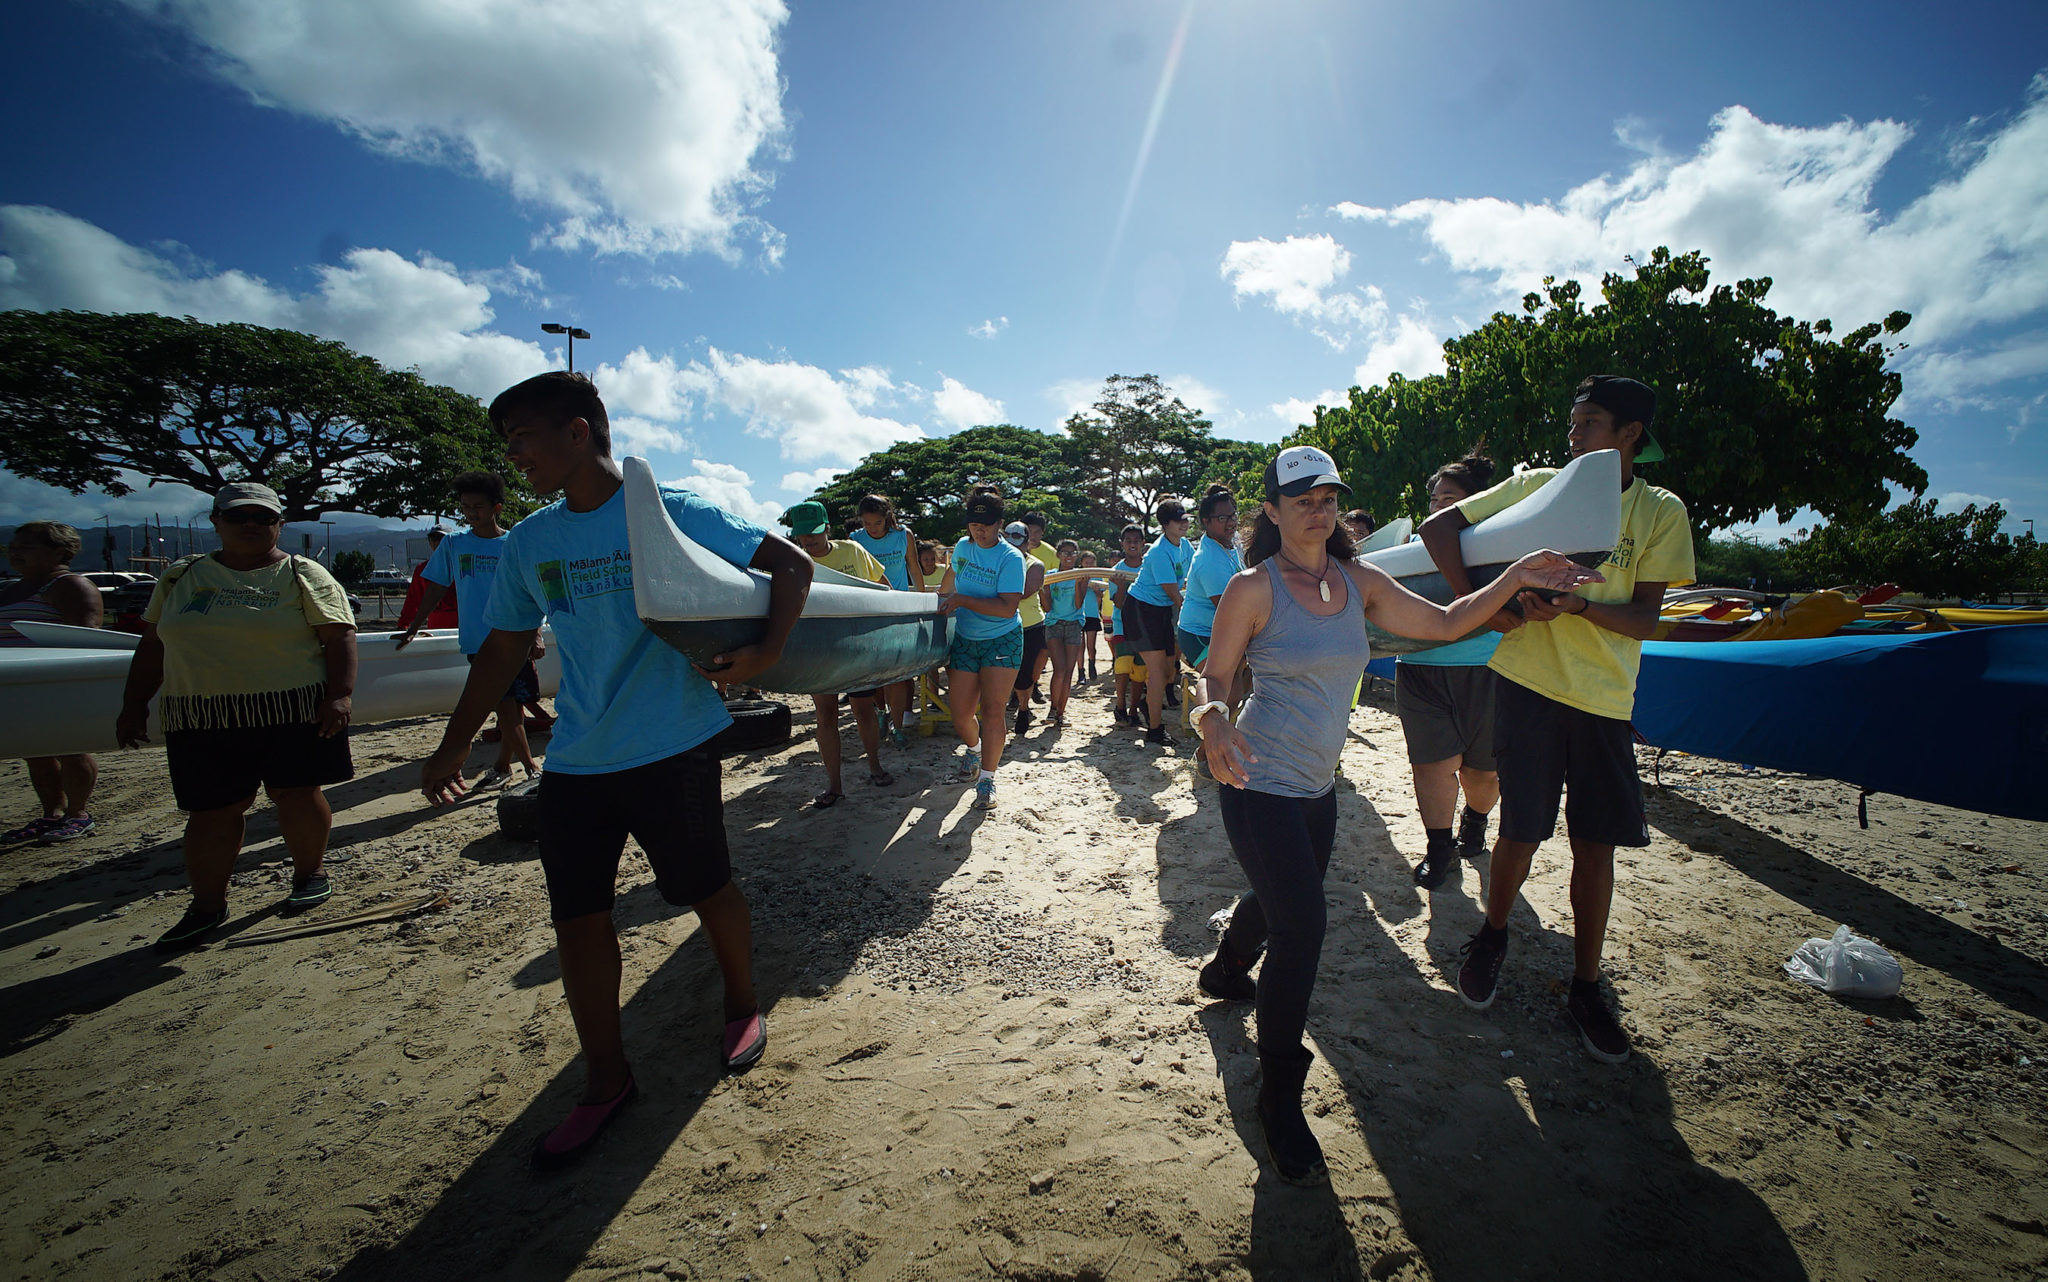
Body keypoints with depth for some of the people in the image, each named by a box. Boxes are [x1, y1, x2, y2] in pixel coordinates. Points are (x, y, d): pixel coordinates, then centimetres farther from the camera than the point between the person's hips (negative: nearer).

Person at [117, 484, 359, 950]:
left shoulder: (303, 575, 1)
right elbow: (152, 646, 18)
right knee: (211, 811, 6)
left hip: (293, 710, -3)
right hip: (203, 720, 4)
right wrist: (134, 704, 13)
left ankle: (310, 871, 21)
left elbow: (340, 637, -6)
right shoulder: (181, 577, 14)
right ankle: (207, 904, 17)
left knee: (297, 795, 1)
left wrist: (340, 695, -16)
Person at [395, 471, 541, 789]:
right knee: (505, 706, -3)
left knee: (513, 706, 4)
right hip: (477, 641, 1)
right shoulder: (452, 544, 6)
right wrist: (413, 628, 11)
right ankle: (531, 767, 4)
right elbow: (436, 588, 13)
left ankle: (502, 767, 20)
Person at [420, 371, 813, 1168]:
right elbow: (505, 648, 17)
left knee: (709, 891, 9)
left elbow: (790, 563, -8)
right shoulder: (529, 543, 9)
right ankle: (605, 1079, 27)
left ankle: (743, 1006, 37)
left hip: (672, 751, -5)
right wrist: (454, 745, 20)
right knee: (577, 916, 8)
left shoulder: (671, 513, -8)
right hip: (575, 764, 5)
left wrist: (764, 654, -22)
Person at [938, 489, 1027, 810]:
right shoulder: (963, 547, 4)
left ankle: (986, 780, -4)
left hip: (1002, 641, -5)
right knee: (960, 714, 3)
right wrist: (941, 598, 46)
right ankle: (975, 750, 35)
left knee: (992, 709, -13)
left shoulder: (1011, 558, -13)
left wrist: (963, 599, -25)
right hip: (965, 640, 5)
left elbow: (1008, 608, -23)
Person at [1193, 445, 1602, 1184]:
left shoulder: (1359, 583, 4)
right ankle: (1279, 1097, 11)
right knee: (1302, 929, -11)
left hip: (1317, 788, 7)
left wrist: (1515, 578, -1)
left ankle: (1224, 974, 57)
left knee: (1281, 902, 25)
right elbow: (1213, 677, -10)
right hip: (1261, 786, -7)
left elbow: (1445, 624, 9)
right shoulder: (1253, 588, -14)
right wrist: (1212, 721, -30)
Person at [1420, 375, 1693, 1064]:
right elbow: (1438, 527, -1)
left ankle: (1585, 987, 23)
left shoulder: (1661, 511, 5)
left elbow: (1644, 618, -1)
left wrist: (1578, 607, -21)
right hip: (1529, 680, -2)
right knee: (1523, 831, 0)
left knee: (1596, 842, 6)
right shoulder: (1539, 484, 2)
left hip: (1605, 696, 2)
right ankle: (1492, 936, 28)